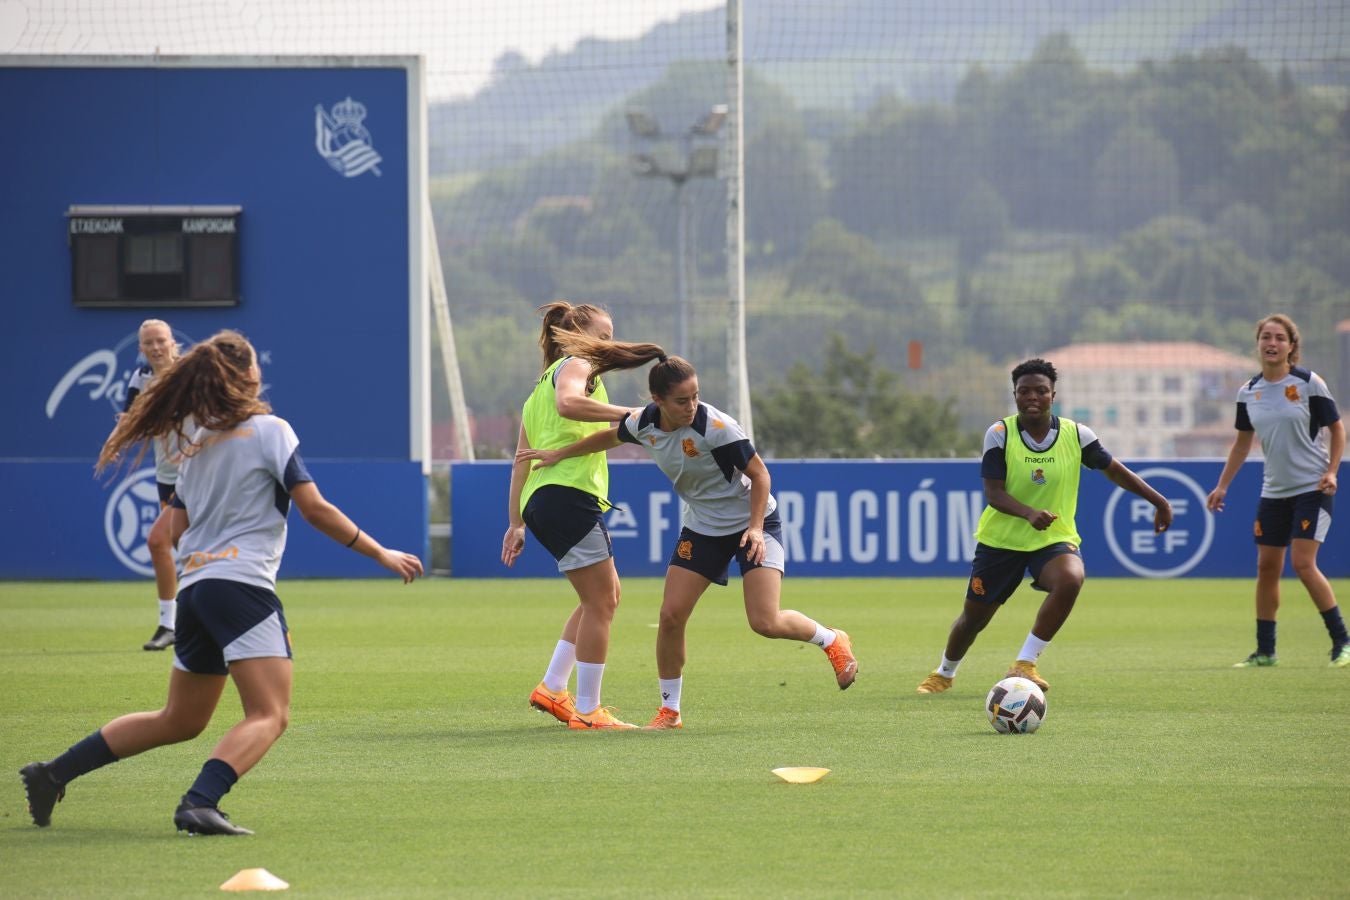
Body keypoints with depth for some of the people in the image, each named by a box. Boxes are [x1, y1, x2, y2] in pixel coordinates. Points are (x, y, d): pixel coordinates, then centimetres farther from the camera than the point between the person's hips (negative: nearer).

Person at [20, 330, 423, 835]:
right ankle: (200, 803, -36)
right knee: (269, 716, -14)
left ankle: (51, 775, 22)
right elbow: (315, 510, -7)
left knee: (179, 721, 21)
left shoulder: (196, 442, 17)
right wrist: (382, 554, 0)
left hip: (193, 589, 8)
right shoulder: (270, 430, -2)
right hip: (242, 585, -8)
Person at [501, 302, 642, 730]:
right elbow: (568, 404, -25)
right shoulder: (576, 366, 0)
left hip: (541, 501, 10)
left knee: (605, 596, 18)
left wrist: (516, 523, 22)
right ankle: (587, 711, -6)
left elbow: (521, 460, 24)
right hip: (569, 495, -10)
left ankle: (552, 688, 16)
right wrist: (628, 414, -25)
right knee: (600, 602, -7)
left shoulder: (540, 388, 27)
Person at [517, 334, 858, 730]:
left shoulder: (715, 427, -28)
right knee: (671, 615, -6)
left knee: (765, 622, -18)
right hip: (701, 527, 5)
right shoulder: (643, 423, -11)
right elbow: (610, 437, 15)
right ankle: (669, 710, 10)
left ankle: (832, 641, 12)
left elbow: (759, 474, -17)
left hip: (754, 523, -5)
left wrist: (755, 528, -26)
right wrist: (559, 455, 21)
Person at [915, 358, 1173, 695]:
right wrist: (1029, 513, -35)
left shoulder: (1076, 435, -8)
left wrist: (1158, 501, 1)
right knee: (974, 617, 10)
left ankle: (1024, 664, -21)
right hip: (1001, 539, 0)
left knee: (1070, 579, -34)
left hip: (1055, 538, 0)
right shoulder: (1000, 434, -12)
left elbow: (1115, 470, 4)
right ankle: (944, 674, 42)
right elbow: (993, 493, -17)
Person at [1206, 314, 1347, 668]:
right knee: (1266, 567, 5)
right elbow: (1242, 440, 16)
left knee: (1303, 563, -15)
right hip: (1274, 490, 6)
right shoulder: (1248, 392, 4)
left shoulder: (1309, 383, -10)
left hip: (1312, 488, -6)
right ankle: (1265, 650, 14)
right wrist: (1222, 486, 15)